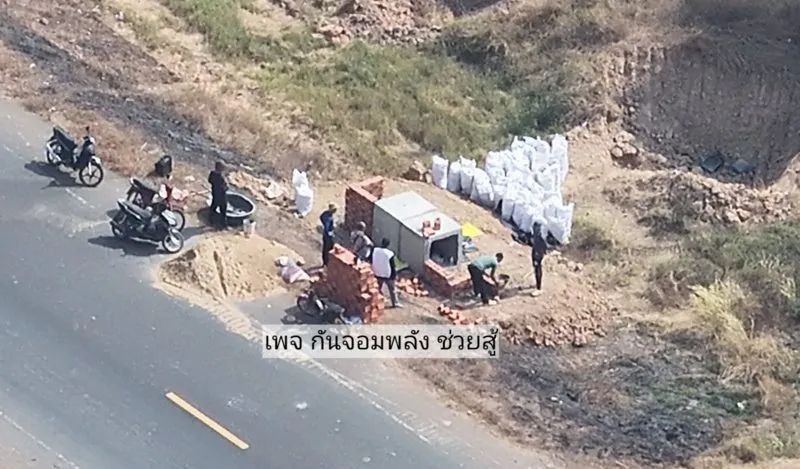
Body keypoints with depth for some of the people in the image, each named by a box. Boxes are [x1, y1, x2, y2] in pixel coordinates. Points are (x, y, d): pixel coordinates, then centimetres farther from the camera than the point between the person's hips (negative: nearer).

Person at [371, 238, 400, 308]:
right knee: (392, 290, 15)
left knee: (378, 289, 23)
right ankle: (395, 303, 26)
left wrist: (374, 272, 13)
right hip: (388, 275, -4)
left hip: (378, 274, 4)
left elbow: (371, 262, 1)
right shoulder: (390, 254, -22)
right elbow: (393, 266, -14)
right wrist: (395, 275, -1)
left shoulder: (374, 251, -11)